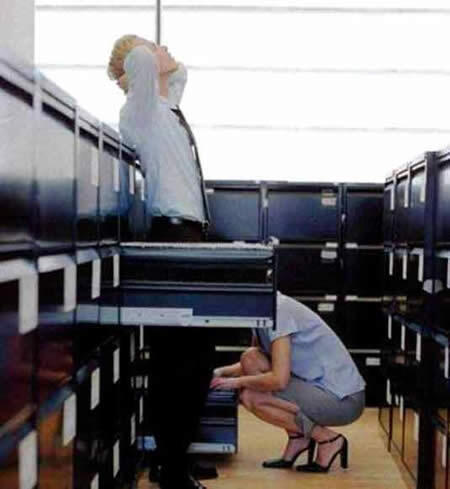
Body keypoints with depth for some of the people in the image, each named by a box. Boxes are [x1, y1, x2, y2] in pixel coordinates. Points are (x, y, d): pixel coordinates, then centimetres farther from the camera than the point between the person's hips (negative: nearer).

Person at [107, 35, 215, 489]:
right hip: (172, 233, -9)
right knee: (180, 356, -6)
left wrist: (167, 65, 21)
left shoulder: (167, 103, 19)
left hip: (186, 233, 9)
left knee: (195, 353, 13)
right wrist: (146, 57, -4)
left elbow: (179, 70, 40)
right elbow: (142, 59, -25)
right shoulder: (141, 108, -6)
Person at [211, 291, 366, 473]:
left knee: (251, 397, -18)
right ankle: (297, 438, 6)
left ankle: (328, 439, -3)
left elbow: (279, 380, -25)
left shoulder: (278, 310, -20)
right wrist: (223, 371, 5)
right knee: (250, 358, 0)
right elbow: (251, 362, 21)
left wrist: (238, 381, -10)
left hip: (343, 401, -9)